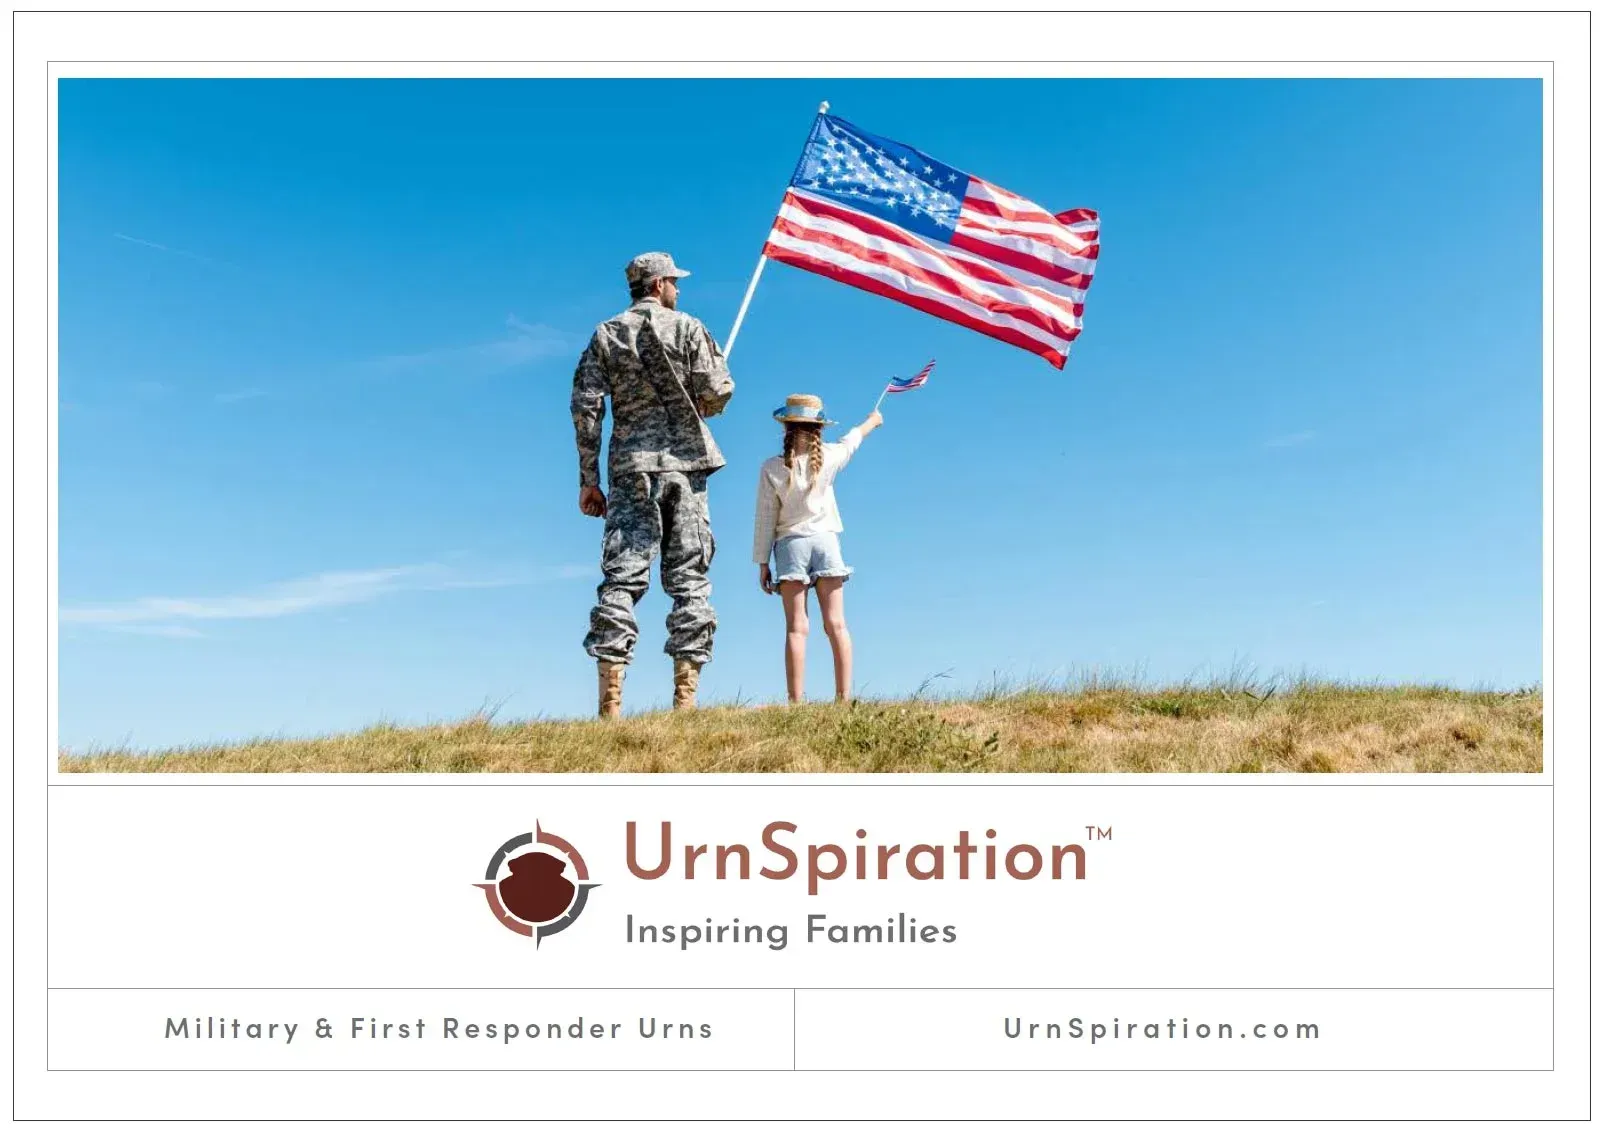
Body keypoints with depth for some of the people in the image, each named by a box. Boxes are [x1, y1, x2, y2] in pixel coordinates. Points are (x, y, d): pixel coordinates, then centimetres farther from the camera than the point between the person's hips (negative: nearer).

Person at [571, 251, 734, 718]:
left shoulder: (606, 335, 9)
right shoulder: (687, 328, 3)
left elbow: (585, 408, 2)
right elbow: (718, 391, -5)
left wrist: (588, 479, 5)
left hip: (630, 469, 2)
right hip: (684, 464, -1)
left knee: (620, 580, -2)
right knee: (689, 580, 2)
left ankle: (610, 705, -8)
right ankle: (685, 698, -1)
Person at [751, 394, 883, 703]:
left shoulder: (772, 467, -5)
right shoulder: (829, 457, -1)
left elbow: (766, 518, -3)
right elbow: (852, 440, 22)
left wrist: (762, 563, 4)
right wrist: (873, 420, 43)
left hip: (791, 543, -1)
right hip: (825, 540, 1)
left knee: (796, 628, -4)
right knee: (836, 624, 1)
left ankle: (796, 702, -9)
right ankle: (844, 697, -2)